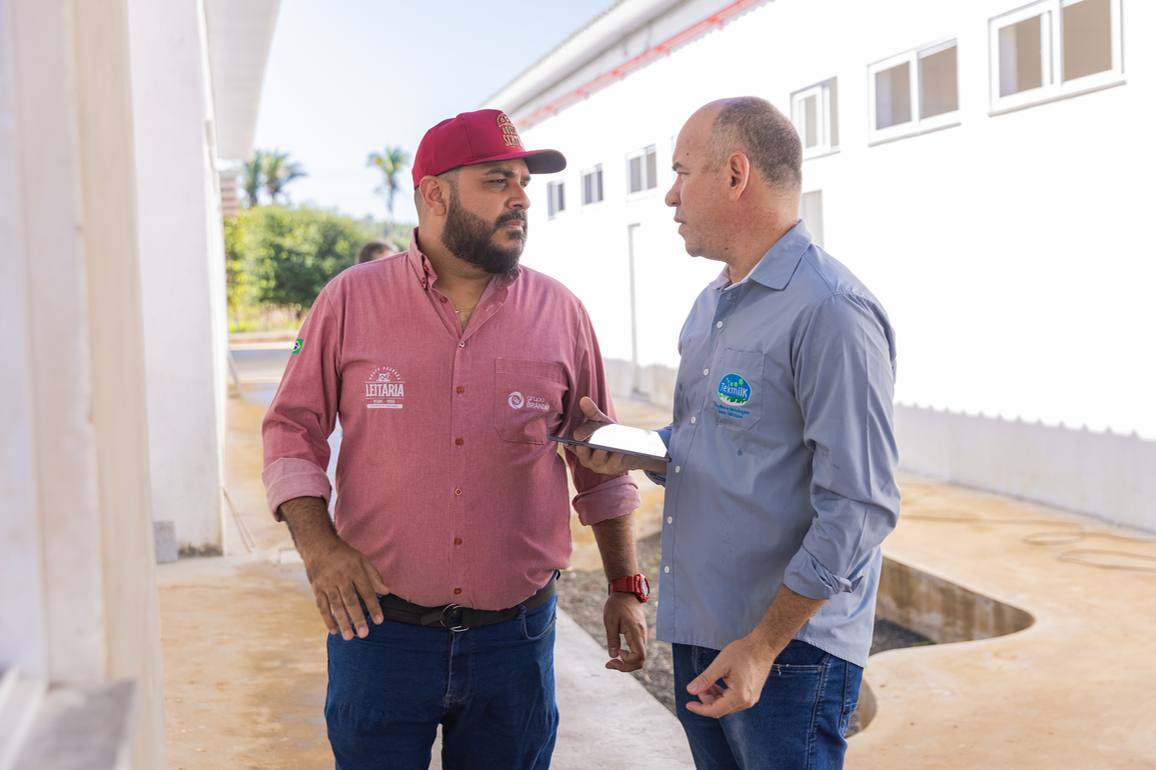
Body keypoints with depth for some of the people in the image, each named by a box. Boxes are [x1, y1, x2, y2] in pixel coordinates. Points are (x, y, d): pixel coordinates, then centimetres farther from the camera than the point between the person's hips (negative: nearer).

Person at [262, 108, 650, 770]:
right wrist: (317, 542, -11)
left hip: (515, 636, 1)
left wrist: (626, 588, 7)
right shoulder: (352, 300, -2)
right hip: (380, 624, -1)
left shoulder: (559, 312, 2)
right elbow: (292, 428, 4)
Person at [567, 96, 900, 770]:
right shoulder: (711, 306, 13)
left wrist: (763, 644, -20)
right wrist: (633, 449, 3)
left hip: (788, 648, -9)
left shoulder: (831, 312, -18)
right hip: (698, 637, 9)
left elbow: (860, 509, -21)